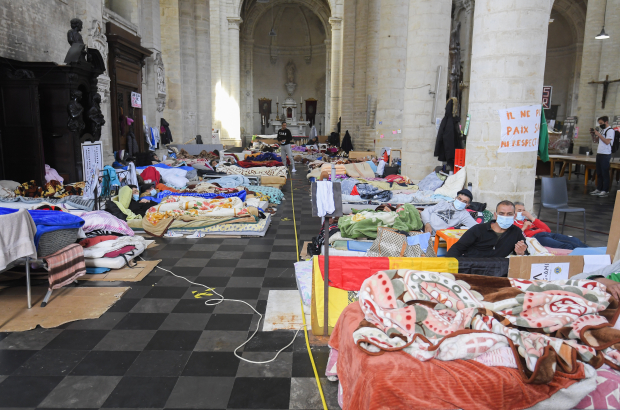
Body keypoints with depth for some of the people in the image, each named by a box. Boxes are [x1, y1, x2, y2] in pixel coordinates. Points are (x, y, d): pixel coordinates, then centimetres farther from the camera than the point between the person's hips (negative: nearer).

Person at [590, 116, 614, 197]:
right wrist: (593, 134, 8)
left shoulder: (610, 130, -9)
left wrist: (598, 134, -16)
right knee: (599, 173, 10)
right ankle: (599, 189, 15)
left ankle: (605, 191, -2)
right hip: (599, 154, 8)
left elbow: (607, 142, -19)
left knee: (605, 173, -6)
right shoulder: (602, 130, 16)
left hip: (605, 154, -8)